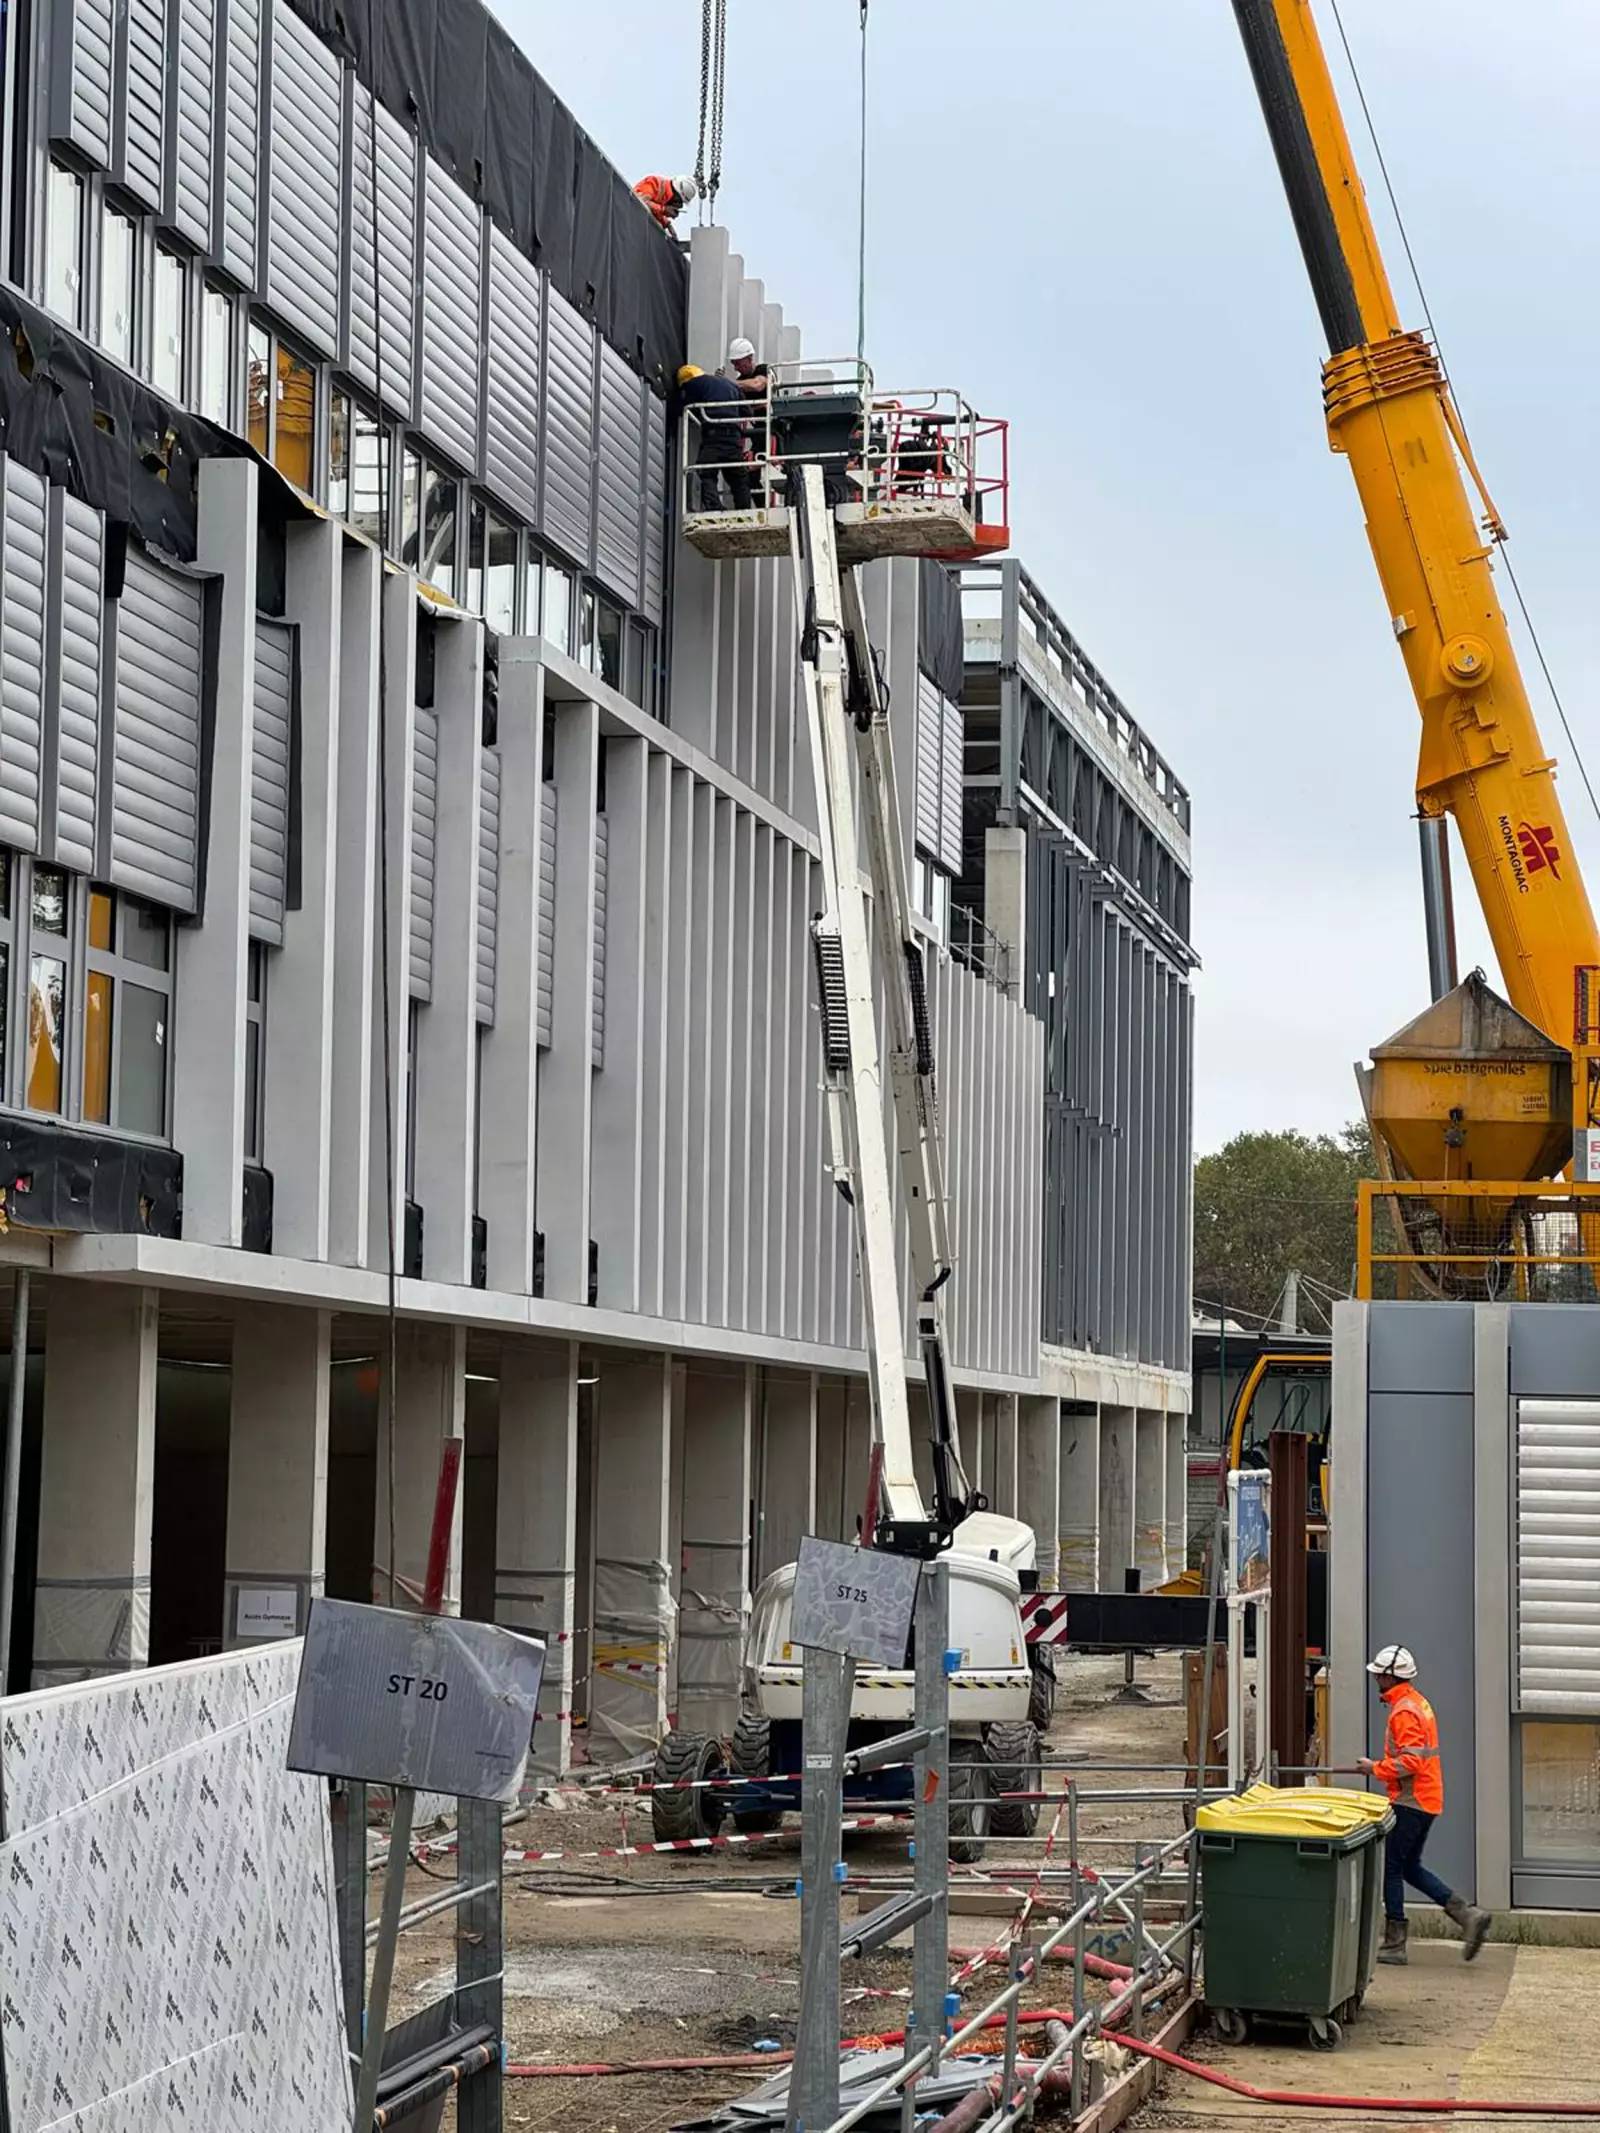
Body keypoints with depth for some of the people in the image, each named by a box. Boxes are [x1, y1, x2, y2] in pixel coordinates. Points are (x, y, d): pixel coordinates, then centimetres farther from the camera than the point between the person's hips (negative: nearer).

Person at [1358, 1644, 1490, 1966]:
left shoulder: (1404, 1711, -17)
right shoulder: (1419, 1703, 16)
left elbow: (1410, 1762, -25)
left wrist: (1376, 1768, -14)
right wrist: (1382, 1766, 14)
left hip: (1410, 1802, -10)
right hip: (1426, 1800, 10)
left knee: (1392, 1868, -3)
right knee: (1411, 1868, 15)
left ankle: (1394, 1945, 1)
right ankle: (1468, 1915, 8)